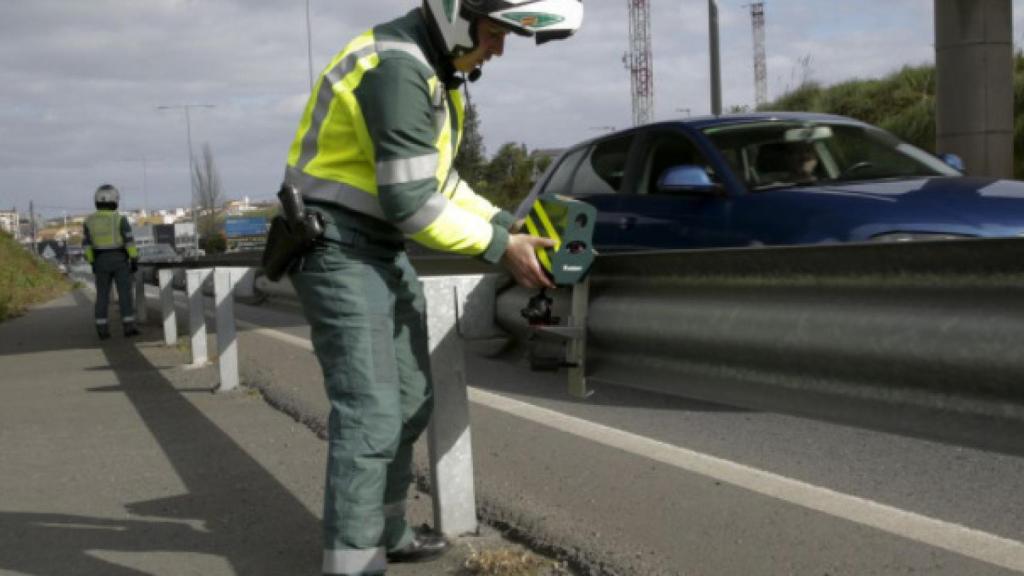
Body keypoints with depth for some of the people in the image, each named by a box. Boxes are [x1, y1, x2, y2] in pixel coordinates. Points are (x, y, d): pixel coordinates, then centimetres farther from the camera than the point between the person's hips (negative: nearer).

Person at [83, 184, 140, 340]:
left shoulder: (90, 220, 0)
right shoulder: (120, 219, -9)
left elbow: (86, 244, 2)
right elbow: (129, 241, -12)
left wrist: (91, 262, 10)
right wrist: (134, 260, -7)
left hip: (101, 261, 3)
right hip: (119, 260, -3)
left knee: (102, 295, 7)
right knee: (125, 293, 1)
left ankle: (102, 330, 4)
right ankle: (128, 327, -3)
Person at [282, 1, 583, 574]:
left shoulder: (435, 69, 11)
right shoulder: (398, 68, -22)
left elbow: (438, 179, 17)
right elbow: (411, 202, -25)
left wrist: (506, 224, 6)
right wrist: (499, 246, -16)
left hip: (385, 249, 10)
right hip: (342, 251, -10)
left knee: (410, 404, 17)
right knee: (372, 415, -13)